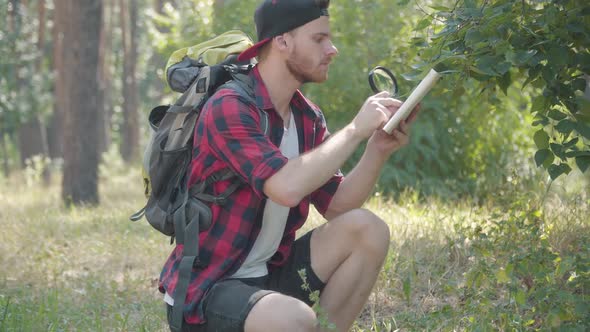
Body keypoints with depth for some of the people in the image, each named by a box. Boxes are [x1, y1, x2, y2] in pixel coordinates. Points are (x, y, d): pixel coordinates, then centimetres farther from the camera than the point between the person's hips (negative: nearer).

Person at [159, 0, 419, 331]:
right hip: (205, 290, -8)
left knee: (367, 229, -8)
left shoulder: (307, 117, 6)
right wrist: (356, 130, -22)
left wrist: (378, 151, -9)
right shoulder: (229, 107, -19)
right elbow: (286, 187, -32)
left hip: (269, 273, 8)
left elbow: (336, 207, 6)